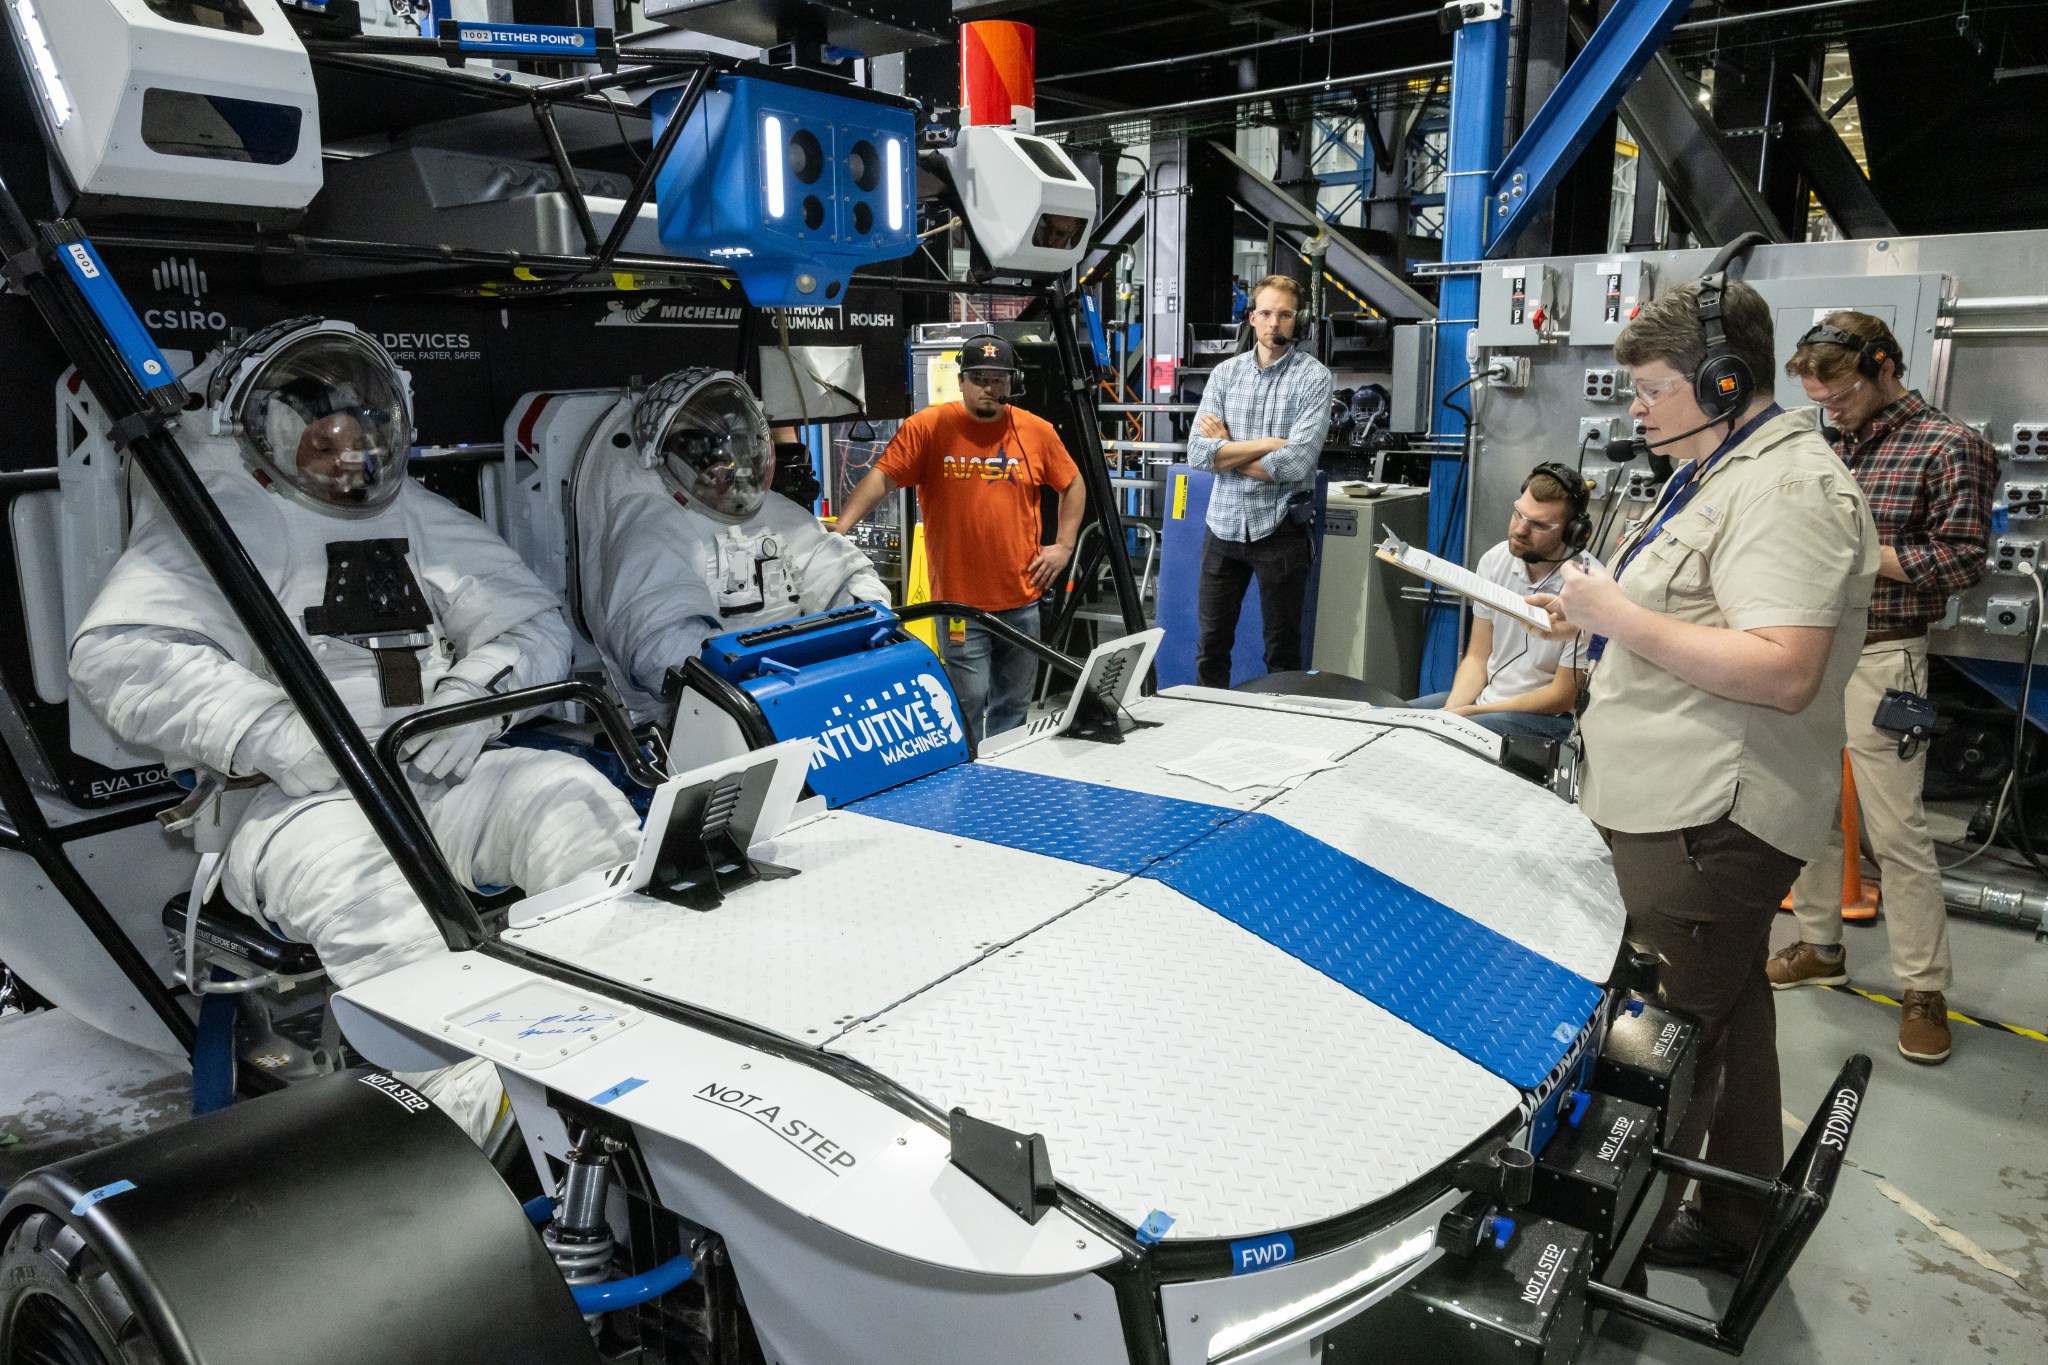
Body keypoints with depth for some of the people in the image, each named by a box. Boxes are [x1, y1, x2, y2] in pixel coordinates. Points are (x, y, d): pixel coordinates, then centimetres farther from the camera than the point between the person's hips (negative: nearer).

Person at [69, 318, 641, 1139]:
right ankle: (492, 1121, -43)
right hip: (295, 798, -4)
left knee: (573, 796, -24)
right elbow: (119, 651, -7)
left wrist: (478, 689, -6)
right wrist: (278, 737, -19)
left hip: (440, 777, 4)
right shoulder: (223, 520, 8)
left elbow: (533, 618, 17)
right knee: (360, 881, -37)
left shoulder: (420, 518, 23)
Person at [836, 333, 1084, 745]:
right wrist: (840, 528, -24)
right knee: (968, 705, -3)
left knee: (1013, 705, 15)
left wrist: (1063, 545, 7)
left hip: (1021, 599, 4)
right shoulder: (928, 427, -4)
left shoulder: (1038, 432, 4)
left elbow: (1073, 485, 16)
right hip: (959, 601, -3)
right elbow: (882, 478, -11)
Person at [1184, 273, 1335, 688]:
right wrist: (1267, 444, -13)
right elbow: (1197, 452, -6)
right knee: (1211, 644, 11)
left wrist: (1225, 451, -7)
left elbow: (1294, 464, -18)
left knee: (1282, 649, 8)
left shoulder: (1312, 377, -5)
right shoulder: (1225, 373, 6)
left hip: (1279, 528, -4)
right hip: (1224, 525, 4)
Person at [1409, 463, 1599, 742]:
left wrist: (1471, 712, -16)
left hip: (1547, 717, -6)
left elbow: (1562, 697, -14)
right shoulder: (1495, 560, -2)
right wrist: (1451, 710, -13)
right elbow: (1477, 657, 5)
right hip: (1483, 696, 6)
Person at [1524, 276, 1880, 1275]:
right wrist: (1598, 613, 13)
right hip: (1685, 807, 11)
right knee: (1726, 1014, 20)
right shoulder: (1713, 474, 18)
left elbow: (1783, 672, -26)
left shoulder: (1788, 490, -17)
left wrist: (1622, 616, -23)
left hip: (1709, 822, -11)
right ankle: (1736, 1223, 35)